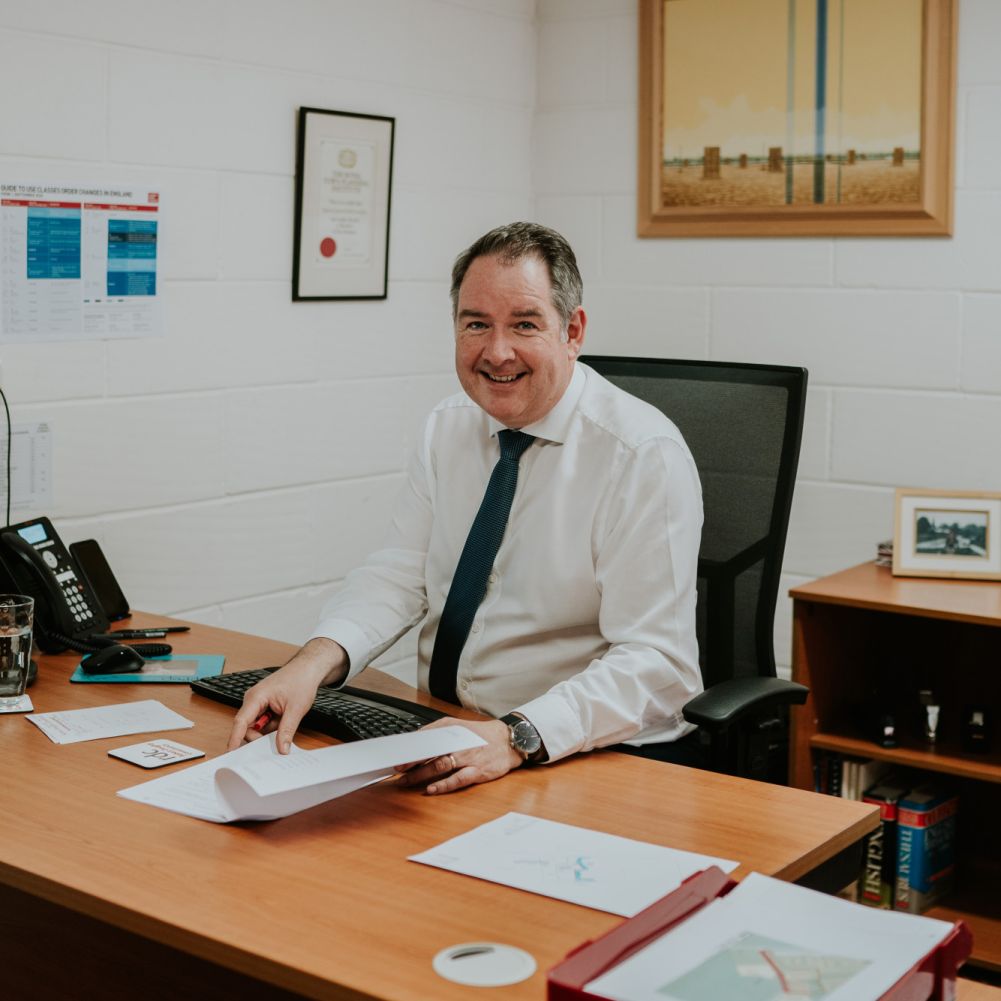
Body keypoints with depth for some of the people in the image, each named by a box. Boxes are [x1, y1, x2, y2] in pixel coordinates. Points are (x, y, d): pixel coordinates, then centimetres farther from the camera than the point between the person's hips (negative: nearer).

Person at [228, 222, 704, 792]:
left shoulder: (645, 455, -14)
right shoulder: (447, 429, 7)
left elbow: (655, 661, -19)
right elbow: (399, 575, 2)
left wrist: (517, 737, -33)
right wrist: (315, 660, -18)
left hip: (598, 755, -5)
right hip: (443, 738, 6)